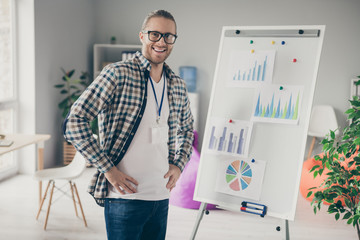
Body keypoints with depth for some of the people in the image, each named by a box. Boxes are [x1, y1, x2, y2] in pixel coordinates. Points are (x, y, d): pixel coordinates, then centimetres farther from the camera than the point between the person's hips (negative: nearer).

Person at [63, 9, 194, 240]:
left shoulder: (178, 85, 8)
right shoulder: (118, 74, -11)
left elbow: (186, 128, 25)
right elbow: (74, 122, -15)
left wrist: (179, 164, 10)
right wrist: (108, 169, -16)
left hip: (162, 196, 6)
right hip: (125, 196, -6)